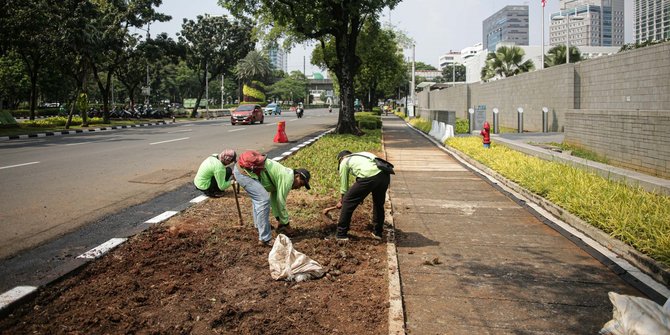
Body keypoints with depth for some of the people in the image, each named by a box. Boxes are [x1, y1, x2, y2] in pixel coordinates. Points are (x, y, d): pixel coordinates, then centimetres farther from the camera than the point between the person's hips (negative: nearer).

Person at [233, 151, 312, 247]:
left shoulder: (282, 176, 21)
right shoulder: (288, 177, -8)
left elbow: (274, 198, 31)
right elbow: (281, 201, -6)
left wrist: (279, 220, 34)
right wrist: (286, 224, 4)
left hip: (241, 166, 11)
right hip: (244, 171, -11)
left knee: (257, 197, 29)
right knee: (264, 200, -14)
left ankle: (259, 224, 47)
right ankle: (265, 239, -10)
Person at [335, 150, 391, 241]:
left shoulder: (344, 162, 21)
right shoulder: (361, 154, 39)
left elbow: (344, 186, 24)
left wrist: (341, 202, 40)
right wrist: (360, 196, 54)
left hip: (368, 178, -6)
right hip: (385, 175, 6)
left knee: (348, 202, 12)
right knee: (379, 204, 29)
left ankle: (341, 234, 18)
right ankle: (378, 233, 37)